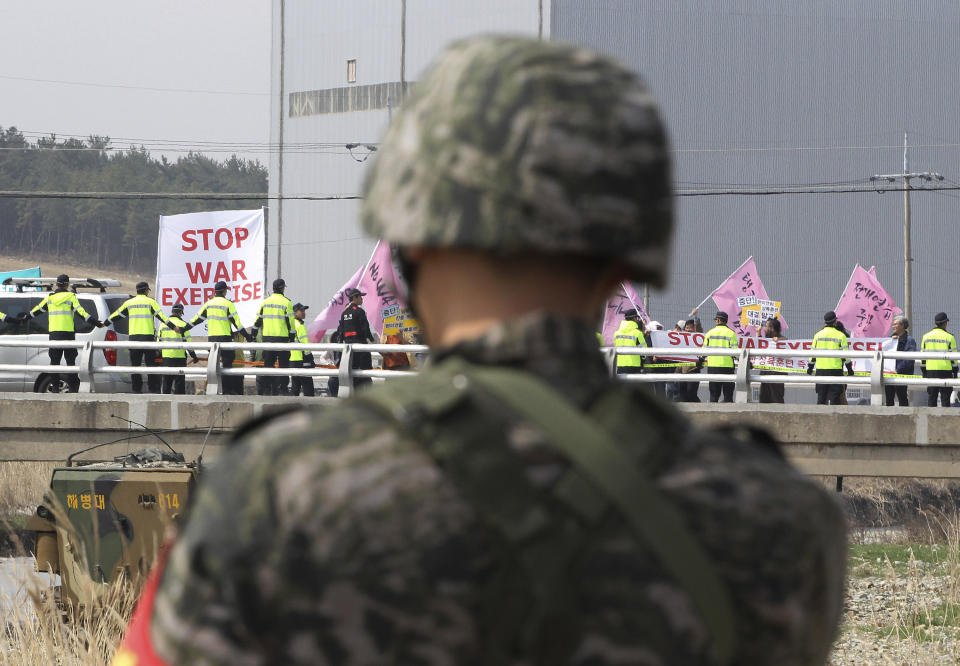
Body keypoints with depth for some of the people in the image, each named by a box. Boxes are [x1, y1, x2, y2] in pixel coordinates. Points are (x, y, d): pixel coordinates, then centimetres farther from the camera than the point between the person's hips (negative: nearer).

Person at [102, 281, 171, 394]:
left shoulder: (129, 303, 10)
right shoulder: (150, 302, 0)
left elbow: (117, 315, 19)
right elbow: (161, 316, -7)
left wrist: (105, 323, 34)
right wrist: (173, 327, -5)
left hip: (133, 337, 3)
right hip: (148, 336, -3)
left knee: (135, 364, 7)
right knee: (151, 364, 1)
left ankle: (136, 388, 4)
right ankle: (153, 388, -5)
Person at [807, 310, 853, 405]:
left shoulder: (818, 334, 6)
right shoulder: (840, 335, -3)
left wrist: (810, 367, 20)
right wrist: (849, 368, 6)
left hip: (820, 369, 3)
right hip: (835, 369, -3)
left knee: (821, 395, 8)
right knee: (835, 395, -1)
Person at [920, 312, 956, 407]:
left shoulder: (926, 336, 7)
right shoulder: (949, 337, -4)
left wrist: (923, 371, 15)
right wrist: (955, 371, 3)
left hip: (930, 371, 3)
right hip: (945, 371, -3)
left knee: (931, 397, 7)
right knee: (945, 398, 0)